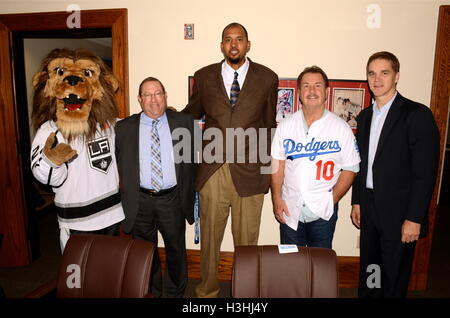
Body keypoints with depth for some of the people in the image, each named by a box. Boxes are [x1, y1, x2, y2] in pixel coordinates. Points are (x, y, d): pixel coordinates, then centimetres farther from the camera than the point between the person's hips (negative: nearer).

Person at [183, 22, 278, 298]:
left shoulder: (267, 78, 4)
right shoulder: (204, 76, 6)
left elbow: (269, 126, 8)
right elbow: (192, 113, 19)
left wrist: (268, 168, 8)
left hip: (250, 172, -1)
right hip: (212, 171, 1)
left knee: (247, 241, 13)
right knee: (209, 237, 14)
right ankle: (207, 290, 37)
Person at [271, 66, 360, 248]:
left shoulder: (341, 128, -4)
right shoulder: (285, 126, 2)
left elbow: (350, 169, -3)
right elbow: (277, 164, 2)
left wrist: (332, 200, -9)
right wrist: (276, 198, -4)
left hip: (322, 212, -1)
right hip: (290, 210, 2)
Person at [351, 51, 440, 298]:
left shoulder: (417, 114, -10)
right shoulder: (365, 115, 10)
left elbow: (425, 171, -14)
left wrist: (414, 218, -16)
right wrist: (357, 202, 11)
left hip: (398, 212, -5)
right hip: (369, 209, 6)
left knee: (393, 280, 9)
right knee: (367, 273, 17)